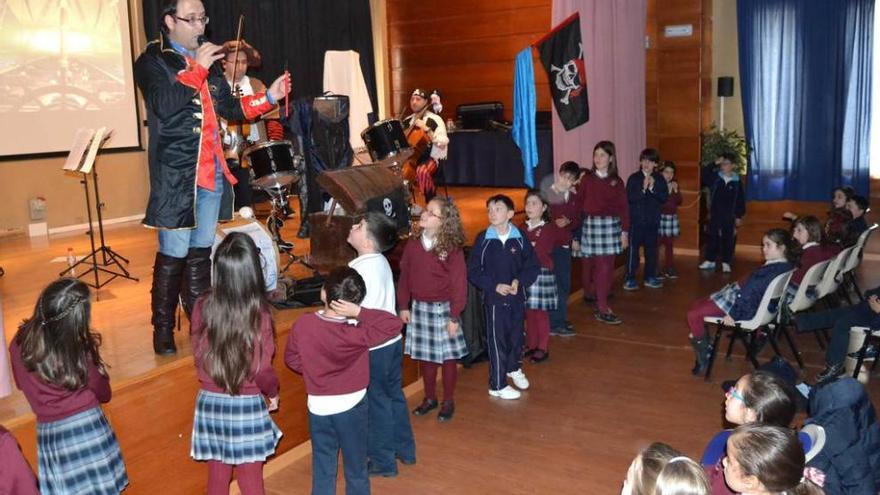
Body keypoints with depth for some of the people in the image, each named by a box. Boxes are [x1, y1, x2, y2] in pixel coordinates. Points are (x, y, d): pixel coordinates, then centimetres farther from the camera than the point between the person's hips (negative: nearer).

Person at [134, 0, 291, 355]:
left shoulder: (208, 61, 16)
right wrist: (197, 70, -20)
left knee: (201, 251, 12)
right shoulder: (152, 61, -3)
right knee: (174, 256, -1)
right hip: (175, 176, -6)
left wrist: (269, 97, 1)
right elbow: (163, 105, -20)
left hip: (211, 174, 6)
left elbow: (231, 108, 15)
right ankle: (163, 331, 11)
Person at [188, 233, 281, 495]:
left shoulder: (203, 306, -10)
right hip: (246, 406, -3)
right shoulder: (259, 313, -20)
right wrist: (273, 392, 7)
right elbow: (262, 370, -13)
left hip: (210, 403, 3)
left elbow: (199, 356, 2)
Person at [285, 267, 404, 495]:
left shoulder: (302, 325, -15)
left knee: (322, 471, 17)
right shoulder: (356, 333, -24)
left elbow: (291, 359, 0)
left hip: (318, 408, 3)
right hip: (352, 408, -2)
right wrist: (359, 312, -27)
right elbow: (395, 323, -20)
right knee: (356, 470, 16)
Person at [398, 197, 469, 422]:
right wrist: (404, 306, 5)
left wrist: (454, 317, -13)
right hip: (418, 307, 4)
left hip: (443, 308, -4)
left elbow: (459, 284, -13)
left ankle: (448, 401, 25)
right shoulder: (413, 244, -1)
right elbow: (404, 276, 6)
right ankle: (430, 398, 33)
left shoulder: (452, 249, -15)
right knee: (424, 355, 15)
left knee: (447, 356, 8)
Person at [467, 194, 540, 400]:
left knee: (516, 335, 19)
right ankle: (497, 385, 18)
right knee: (497, 340, 4)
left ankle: (514, 369, 47)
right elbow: (473, 271, -7)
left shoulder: (520, 238, -6)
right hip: (494, 298, -3)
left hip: (517, 296, 3)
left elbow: (533, 266, 1)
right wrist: (494, 286, -16)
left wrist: (519, 281, -16)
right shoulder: (483, 239, -9)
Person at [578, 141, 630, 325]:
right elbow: (580, 205, 1)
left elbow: (623, 207, 7)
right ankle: (602, 309, 4)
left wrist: (624, 232, 3)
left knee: (607, 265, 1)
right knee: (601, 266, -3)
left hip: (611, 225, 2)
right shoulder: (587, 180, 2)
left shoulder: (617, 182, 6)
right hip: (590, 224, -2)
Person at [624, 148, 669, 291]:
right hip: (636, 219, -4)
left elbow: (664, 198, -2)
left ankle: (650, 277, 23)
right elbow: (629, 198, -12)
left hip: (653, 220, 4)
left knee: (651, 249, 12)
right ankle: (630, 279, 3)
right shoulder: (634, 178, -4)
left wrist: (652, 189, -14)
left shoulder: (659, 179, 5)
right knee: (633, 249, -4)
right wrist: (643, 189, -22)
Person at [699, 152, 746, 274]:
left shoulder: (737, 181, 0)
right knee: (712, 237, 7)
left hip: (729, 216, -1)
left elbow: (740, 200, 3)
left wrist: (739, 216, 2)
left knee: (728, 239, 3)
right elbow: (703, 177, -16)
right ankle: (710, 260, 17)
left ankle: (726, 263, 11)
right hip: (715, 213, 1)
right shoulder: (714, 176, 1)